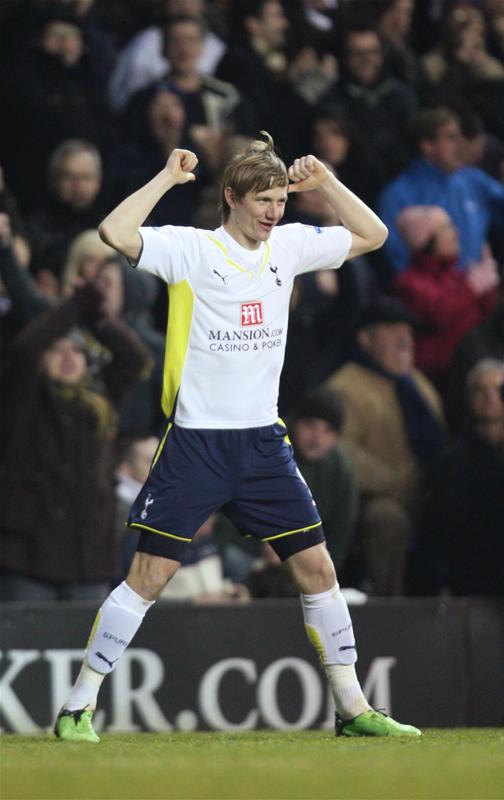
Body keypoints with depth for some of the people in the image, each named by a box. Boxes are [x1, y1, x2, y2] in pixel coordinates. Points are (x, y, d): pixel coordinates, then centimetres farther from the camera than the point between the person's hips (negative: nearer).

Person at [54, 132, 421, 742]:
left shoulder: (287, 246, 9)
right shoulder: (190, 249, -8)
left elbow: (372, 234, 17)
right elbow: (115, 233, -23)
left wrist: (325, 183, 4)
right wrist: (167, 178, -16)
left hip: (263, 441, 5)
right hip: (194, 439, -5)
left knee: (315, 566, 3)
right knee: (149, 576, -7)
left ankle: (351, 708, 13)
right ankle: (78, 709, 1)